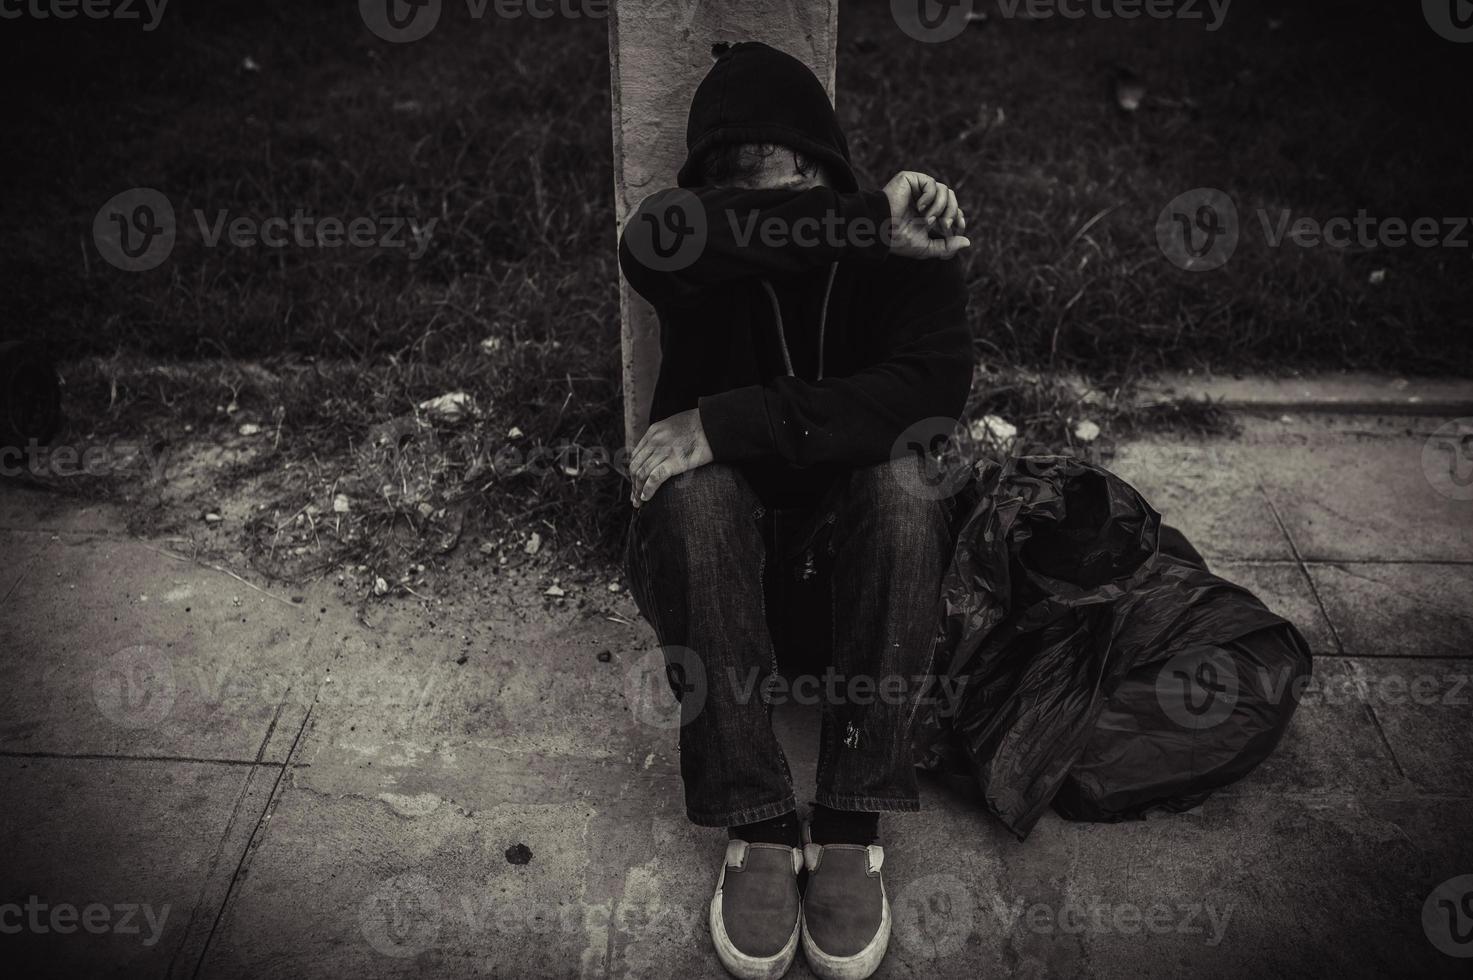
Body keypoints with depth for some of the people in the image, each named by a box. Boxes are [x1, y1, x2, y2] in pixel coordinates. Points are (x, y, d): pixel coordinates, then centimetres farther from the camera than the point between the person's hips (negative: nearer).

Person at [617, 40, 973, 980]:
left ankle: (852, 823, -27)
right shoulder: (692, 248, -11)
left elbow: (934, 388, -28)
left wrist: (731, 422, -35)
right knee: (691, 502, -34)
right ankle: (757, 823, -27)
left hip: (853, 495, 0)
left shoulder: (909, 246, -11)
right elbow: (653, 241, -37)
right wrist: (864, 224, -41)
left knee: (909, 493, -34)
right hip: (729, 498, 0)